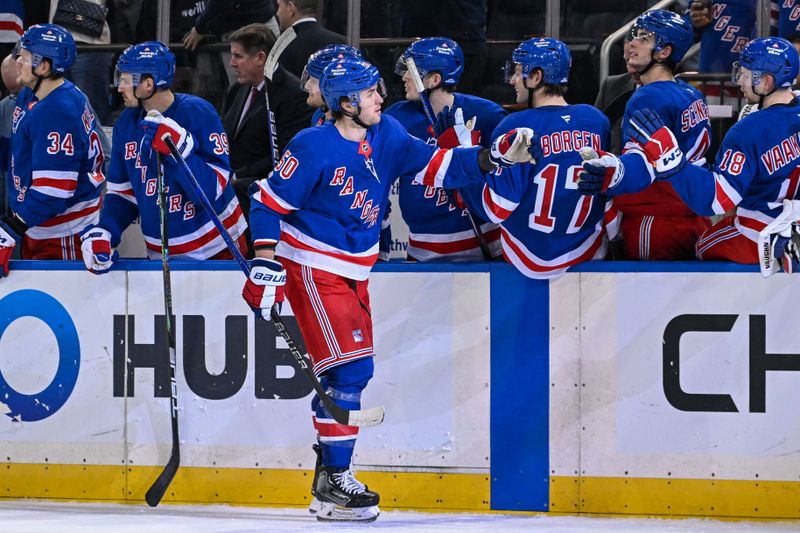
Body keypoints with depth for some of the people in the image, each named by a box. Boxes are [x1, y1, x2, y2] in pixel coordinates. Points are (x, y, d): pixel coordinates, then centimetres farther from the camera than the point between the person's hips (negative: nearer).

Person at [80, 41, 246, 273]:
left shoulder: (198, 113, -17)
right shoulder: (127, 123, 2)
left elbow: (213, 188, -22)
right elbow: (122, 193, 7)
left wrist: (178, 149, -34)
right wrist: (101, 234, -9)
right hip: (160, 254, 6)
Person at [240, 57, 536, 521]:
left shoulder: (387, 136, 1)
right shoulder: (314, 148, -17)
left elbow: (433, 163, -1)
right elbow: (269, 201, -13)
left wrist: (492, 158, -14)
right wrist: (265, 263, -20)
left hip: (354, 270, 8)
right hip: (312, 268, -8)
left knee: (353, 370, 11)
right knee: (350, 367, -16)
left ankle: (332, 474, 22)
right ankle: (334, 483, -12)